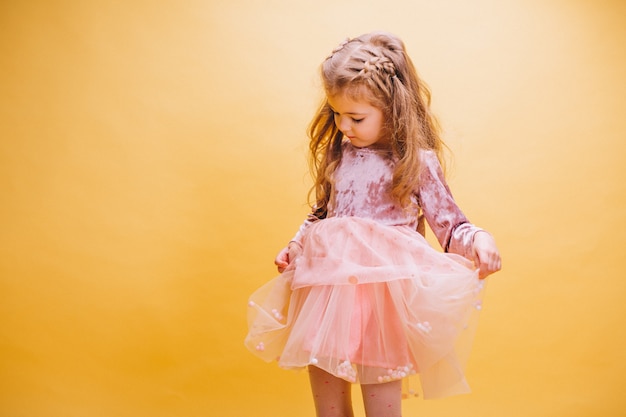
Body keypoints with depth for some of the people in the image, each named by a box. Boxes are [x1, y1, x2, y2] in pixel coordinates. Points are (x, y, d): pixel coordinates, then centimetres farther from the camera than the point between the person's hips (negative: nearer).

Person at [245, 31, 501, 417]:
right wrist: (296, 246, 12)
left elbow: (450, 225, -4)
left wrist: (478, 239, -23)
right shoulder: (339, 153, 9)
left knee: (379, 385, 3)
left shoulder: (416, 162, -6)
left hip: (385, 286, -5)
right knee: (325, 381, 13)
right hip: (330, 284, 5)